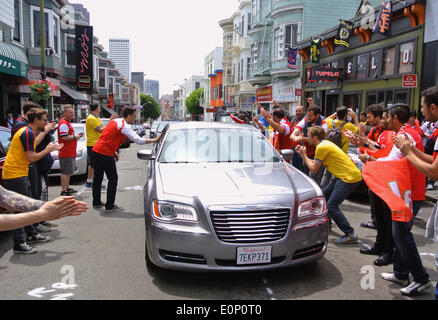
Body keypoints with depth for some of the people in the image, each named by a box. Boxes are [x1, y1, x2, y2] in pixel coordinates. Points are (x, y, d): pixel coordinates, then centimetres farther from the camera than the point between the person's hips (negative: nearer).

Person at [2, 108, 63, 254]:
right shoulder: (27, 133, -18)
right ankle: (19, 244, -3)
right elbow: (31, 158, -21)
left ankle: (32, 235, 30)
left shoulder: (29, 132, 15)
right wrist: (47, 150, -9)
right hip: (15, 175, -11)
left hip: (21, 174, 11)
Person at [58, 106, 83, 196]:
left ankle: (67, 188, 28)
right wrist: (75, 136, -13)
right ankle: (64, 191, -3)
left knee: (68, 171, 18)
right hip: (66, 153, -11)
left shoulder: (68, 123, 19)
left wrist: (76, 135, 13)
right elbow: (64, 137, -24)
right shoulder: (63, 123, -14)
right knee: (65, 172, -7)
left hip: (71, 152, 11)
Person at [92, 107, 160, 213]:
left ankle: (96, 202, 29)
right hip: (106, 153, -10)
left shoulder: (115, 121, 16)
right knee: (113, 179, -2)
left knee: (98, 178, 17)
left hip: (97, 150, 10)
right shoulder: (125, 127, -13)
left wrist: (114, 152, 20)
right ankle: (110, 206, 0)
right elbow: (138, 140, -20)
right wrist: (155, 140, -16)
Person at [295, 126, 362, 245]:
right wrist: (302, 154, 19)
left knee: (331, 206, -14)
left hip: (350, 177, -11)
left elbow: (314, 169, -9)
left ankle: (350, 235, -12)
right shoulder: (325, 143, 17)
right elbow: (316, 164, 18)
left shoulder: (321, 147, -14)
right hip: (344, 176, 11)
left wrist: (304, 155, 3)